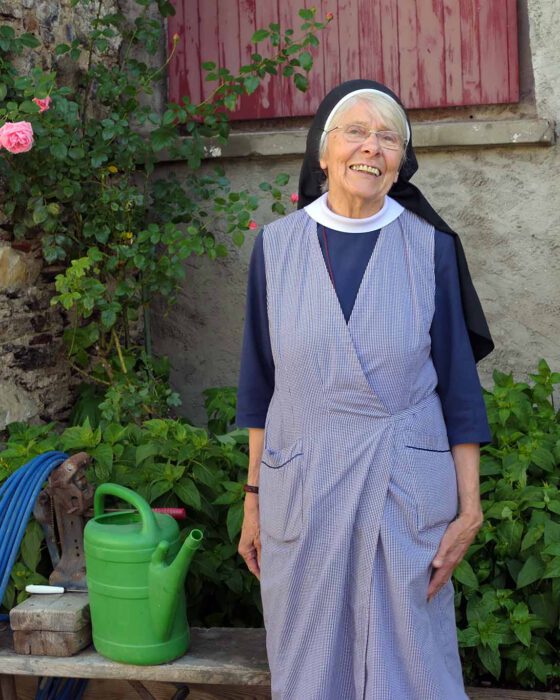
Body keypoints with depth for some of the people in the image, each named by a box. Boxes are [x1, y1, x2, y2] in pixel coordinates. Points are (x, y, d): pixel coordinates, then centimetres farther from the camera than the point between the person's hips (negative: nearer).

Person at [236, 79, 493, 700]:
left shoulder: (430, 247, -2)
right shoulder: (277, 246, 1)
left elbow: (458, 381, 0)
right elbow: (262, 385, 7)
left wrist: (469, 506, -4)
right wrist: (254, 498, 6)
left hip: (407, 490, -1)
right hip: (302, 488, 1)